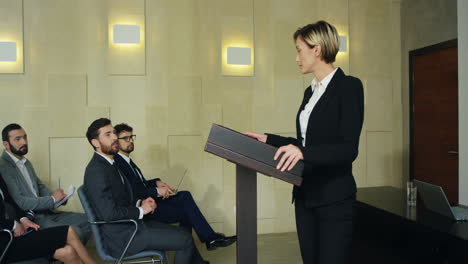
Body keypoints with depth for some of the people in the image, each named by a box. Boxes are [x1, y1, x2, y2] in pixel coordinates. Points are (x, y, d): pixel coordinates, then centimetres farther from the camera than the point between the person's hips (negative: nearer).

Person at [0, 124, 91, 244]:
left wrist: (56, 196, 0)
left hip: (46, 212, 9)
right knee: (75, 232, -24)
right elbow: (18, 202, -20)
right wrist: (52, 199, -14)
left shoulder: (26, 163, 16)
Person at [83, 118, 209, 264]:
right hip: (122, 236, -9)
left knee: (183, 233, 10)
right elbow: (108, 212, -25)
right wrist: (141, 210, -13)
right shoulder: (96, 170, -20)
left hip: (131, 223, 9)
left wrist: (140, 202, 1)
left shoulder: (110, 163, 10)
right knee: (185, 239, -9)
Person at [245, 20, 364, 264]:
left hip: (334, 198, -7)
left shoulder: (349, 86, -12)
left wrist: (303, 152, -32)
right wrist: (268, 139, 11)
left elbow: (348, 149, -20)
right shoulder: (310, 91, 12)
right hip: (305, 195, 8)